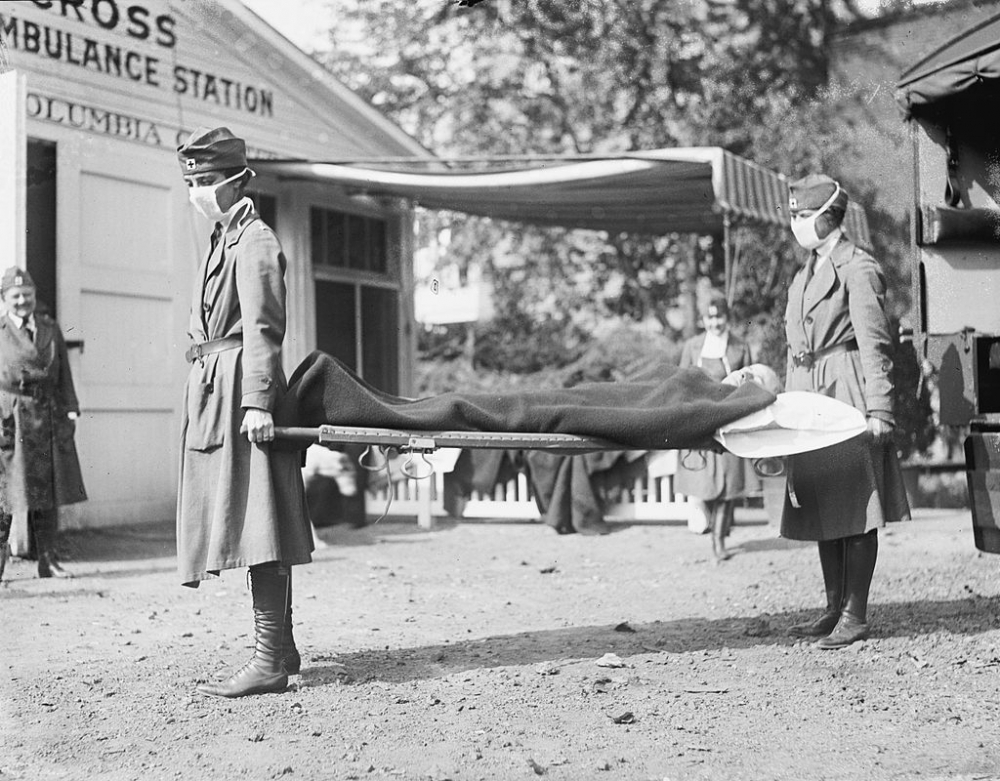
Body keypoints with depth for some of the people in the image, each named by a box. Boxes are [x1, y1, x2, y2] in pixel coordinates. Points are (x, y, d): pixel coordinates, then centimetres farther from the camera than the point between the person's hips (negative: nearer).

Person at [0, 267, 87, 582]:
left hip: (48, 417, 4)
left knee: (47, 488, 7)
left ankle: (48, 559, 13)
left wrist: (70, 410, 4)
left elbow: (64, 375, 13)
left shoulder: (51, 329, 12)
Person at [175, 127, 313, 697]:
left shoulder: (255, 242, -8)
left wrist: (257, 401, -23)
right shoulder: (225, 239, 21)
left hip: (238, 391, -10)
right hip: (214, 390, 10)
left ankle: (269, 662, -9)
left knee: (256, 525, -11)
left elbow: (263, 328, -16)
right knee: (257, 527, 12)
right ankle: (281, 647, 20)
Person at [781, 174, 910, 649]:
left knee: (856, 509, -5)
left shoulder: (858, 269, -7)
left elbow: (875, 346, -12)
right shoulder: (806, 273, 19)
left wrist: (878, 410, -18)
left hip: (847, 394, -9)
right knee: (821, 508, 10)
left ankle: (855, 617, -1)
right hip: (808, 397, 9)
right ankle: (835, 610, 18)